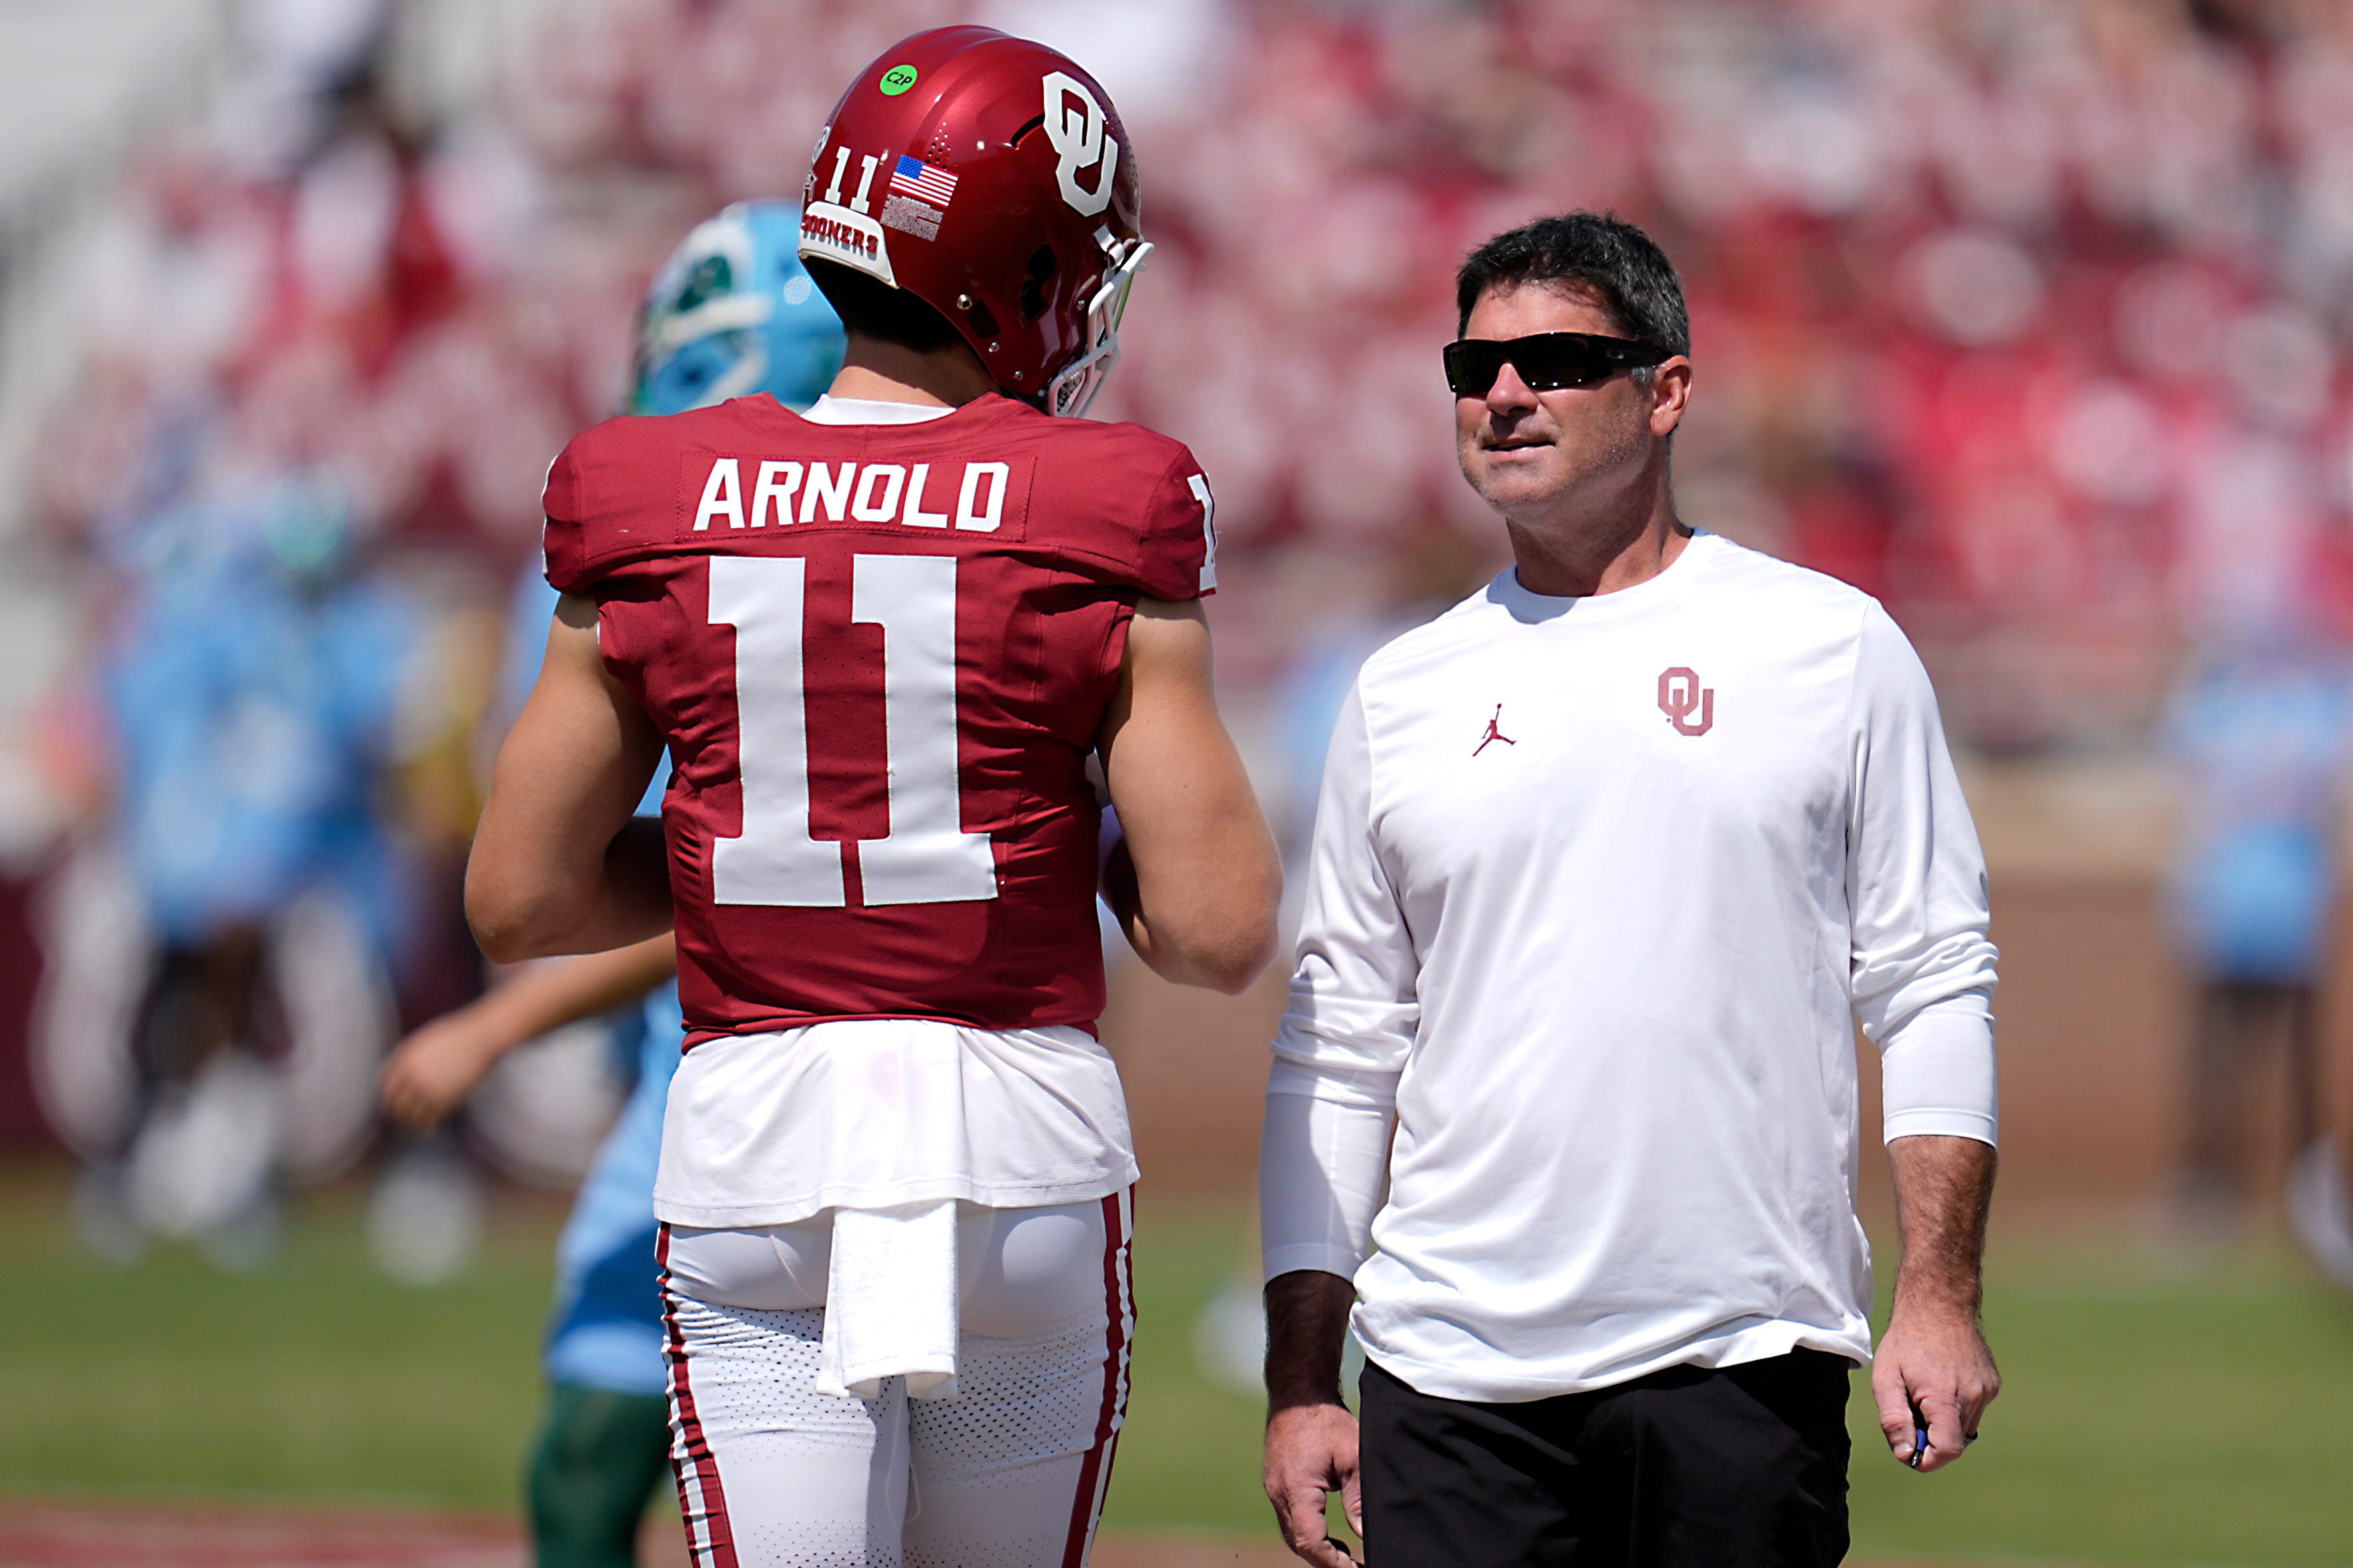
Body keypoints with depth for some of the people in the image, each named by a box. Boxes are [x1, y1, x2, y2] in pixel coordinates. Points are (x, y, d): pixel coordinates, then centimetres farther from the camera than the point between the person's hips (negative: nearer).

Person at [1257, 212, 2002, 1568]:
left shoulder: (1835, 651, 6)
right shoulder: (1403, 695, 12)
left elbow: (1931, 987, 4)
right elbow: (1341, 1049, 13)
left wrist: (1940, 1298, -6)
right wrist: (1301, 1380, 6)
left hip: (1744, 1358, -2)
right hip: (1457, 1379, 2)